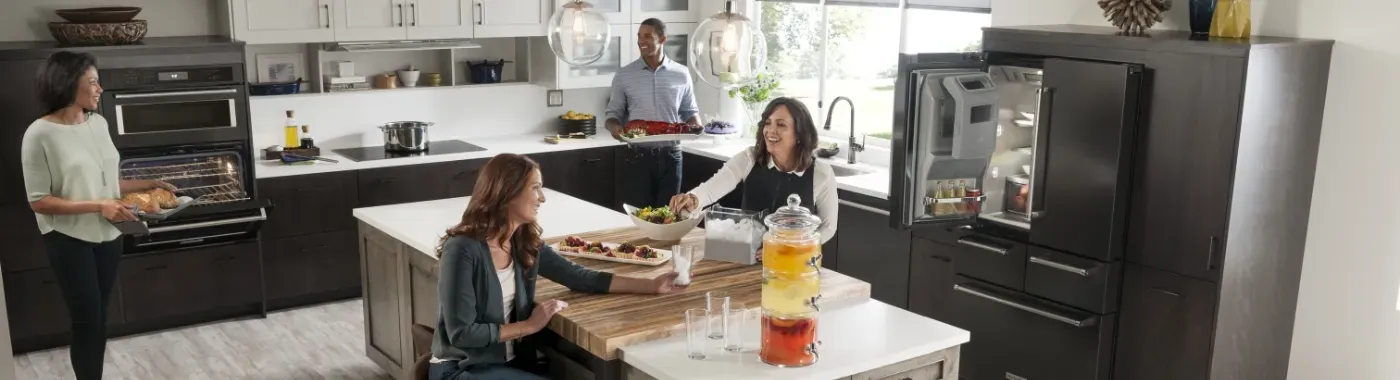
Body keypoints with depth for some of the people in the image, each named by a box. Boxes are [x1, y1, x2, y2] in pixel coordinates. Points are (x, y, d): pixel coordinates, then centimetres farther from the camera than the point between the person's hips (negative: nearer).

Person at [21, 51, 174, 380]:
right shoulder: (41, 134, -15)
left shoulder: (98, 123, 4)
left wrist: (147, 185, 8)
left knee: (99, 319, 14)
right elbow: (38, 202, -16)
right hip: (70, 242, -6)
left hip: (107, 237, 6)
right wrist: (98, 206, -21)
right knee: (86, 321, 2)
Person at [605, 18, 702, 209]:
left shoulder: (681, 74, 4)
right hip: (637, 155, -1)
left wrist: (696, 127, -10)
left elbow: (690, 111, 11)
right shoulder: (624, 75, 1)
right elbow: (613, 112, 6)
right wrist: (614, 127, -16)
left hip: (670, 155, 1)